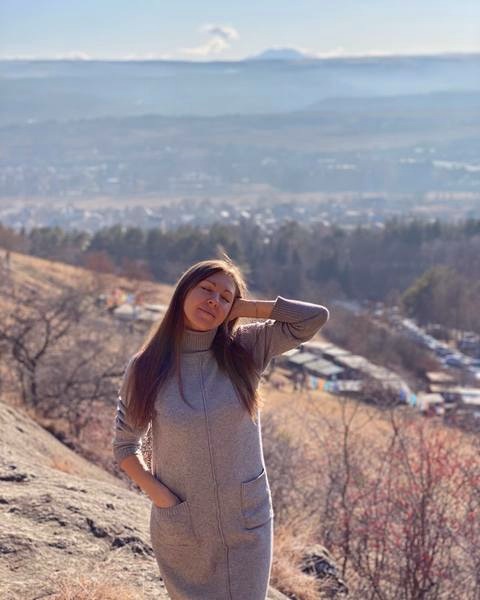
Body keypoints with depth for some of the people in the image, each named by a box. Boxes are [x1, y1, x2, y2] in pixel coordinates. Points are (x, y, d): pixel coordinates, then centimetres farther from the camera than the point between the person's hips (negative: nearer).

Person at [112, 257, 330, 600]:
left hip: (246, 520, 1)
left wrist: (245, 308, -10)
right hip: (180, 526, 0)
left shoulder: (247, 350, -5)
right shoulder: (146, 367, -7)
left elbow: (316, 317, -12)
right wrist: (156, 493, -11)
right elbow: (125, 445, 2)